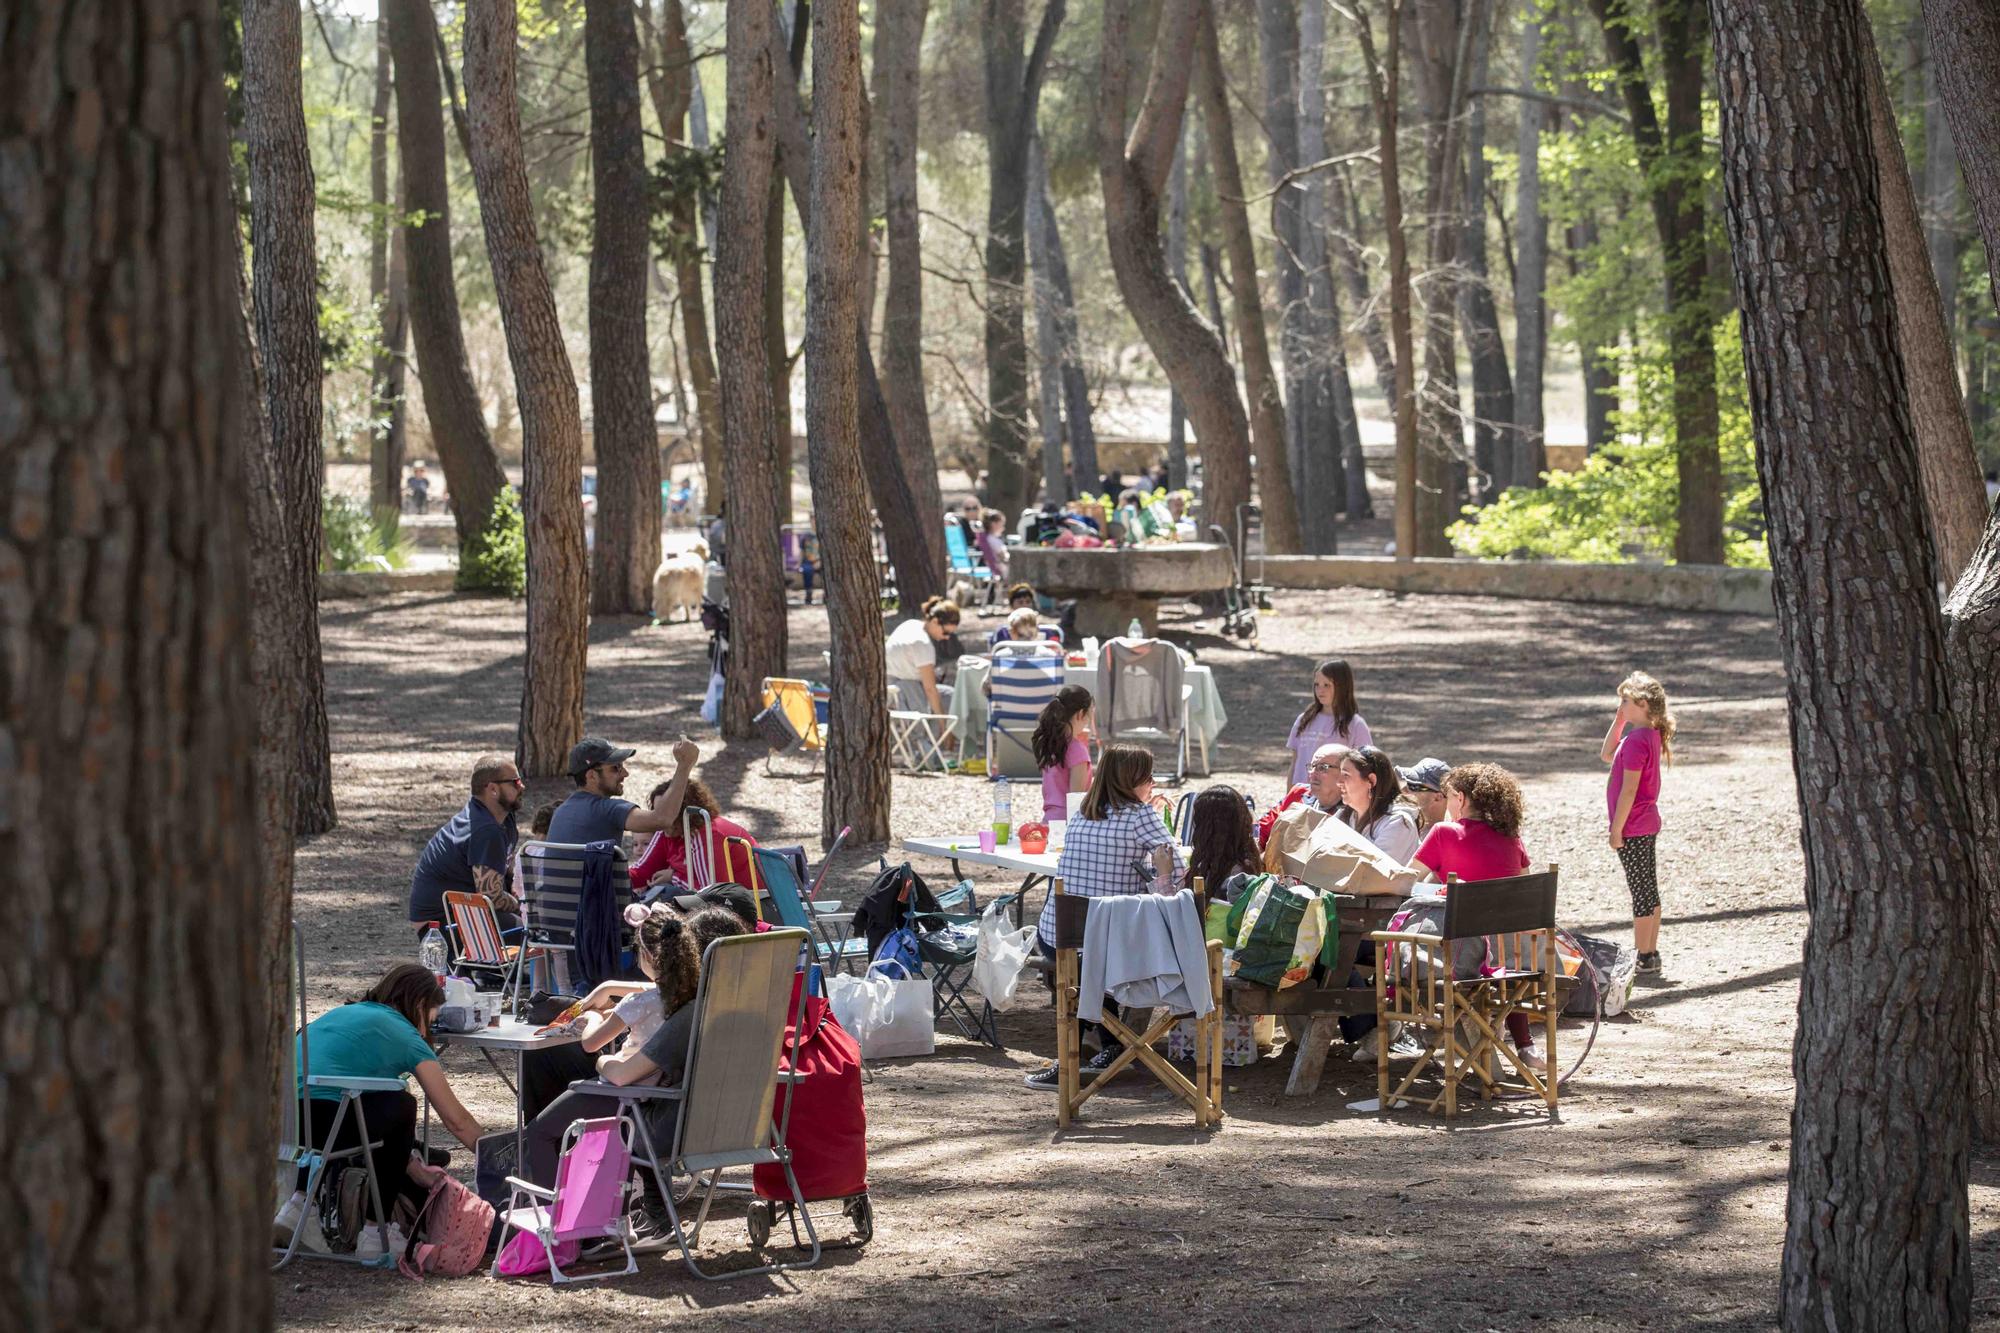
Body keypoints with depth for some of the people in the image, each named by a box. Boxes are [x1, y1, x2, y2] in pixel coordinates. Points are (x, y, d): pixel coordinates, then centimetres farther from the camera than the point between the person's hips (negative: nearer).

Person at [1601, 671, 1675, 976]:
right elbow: (1606, 755, 20)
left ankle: (1643, 957, 1)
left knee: (1641, 893, -4)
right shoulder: (1650, 735, 9)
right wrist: (1619, 721, 9)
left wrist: (1616, 829, -17)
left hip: (1632, 829, -10)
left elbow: (1628, 791, -22)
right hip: (1648, 824, 10)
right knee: (1649, 892, 13)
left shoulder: (1635, 742, -21)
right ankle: (1651, 954, 19)